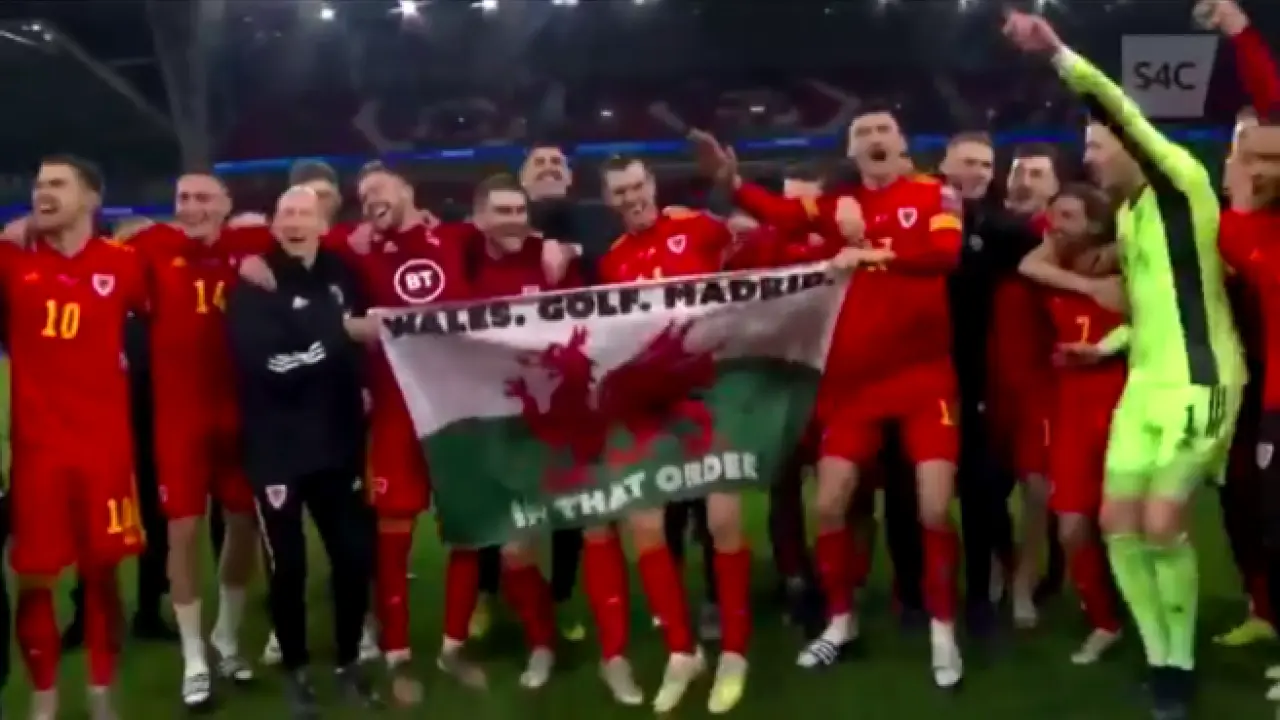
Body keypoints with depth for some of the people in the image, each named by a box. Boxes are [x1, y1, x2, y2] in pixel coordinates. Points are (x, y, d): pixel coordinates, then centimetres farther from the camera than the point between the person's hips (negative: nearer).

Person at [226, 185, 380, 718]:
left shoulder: (342, 274, 6)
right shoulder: (252, 285, -8)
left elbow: (364, 339, 21)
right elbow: (262, 361, -23)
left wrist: (361, 379, 4)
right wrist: (341, 333, -20)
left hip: (337, 442, 4)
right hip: (276, 448, -4)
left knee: (356, 555, 5)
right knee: (288, 565, 4)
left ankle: (349, 662, 26)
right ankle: (295, 670, 25)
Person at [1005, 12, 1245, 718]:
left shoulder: (1183, 184, -10)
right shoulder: (1125, 217, 14)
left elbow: (1127, 114, -26)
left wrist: (1059, 53, -34)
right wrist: (1108, 344, 13)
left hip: (1201, 380, -9)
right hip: (1146, 380, 9)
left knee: (1162, 521, -15)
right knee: (1118, 520, 3)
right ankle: (1159, 658, 18)